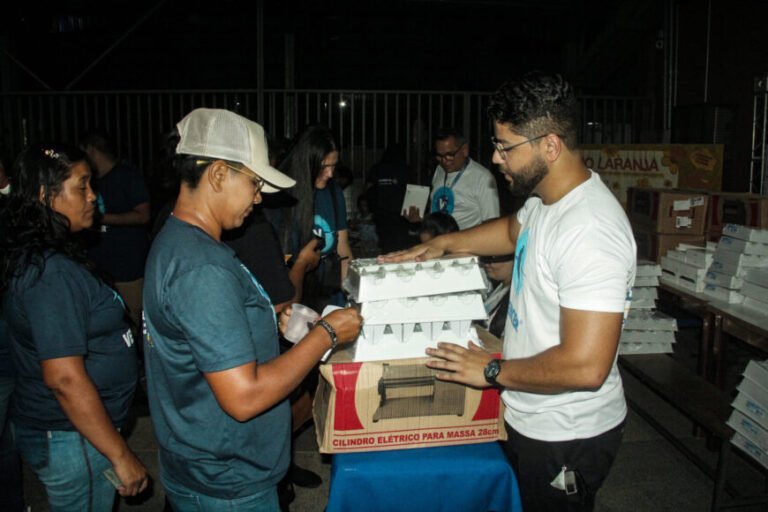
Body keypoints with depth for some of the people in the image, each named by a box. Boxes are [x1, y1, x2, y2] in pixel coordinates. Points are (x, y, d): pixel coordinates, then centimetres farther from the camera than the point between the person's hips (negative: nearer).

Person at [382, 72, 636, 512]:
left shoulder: (590, 231, -32)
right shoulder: (545, 199, 0)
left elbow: (585, 366, -35)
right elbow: (514, 231, 25)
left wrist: (492, 371, -22)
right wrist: (445, 242, 14)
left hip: (567, 438, -9)